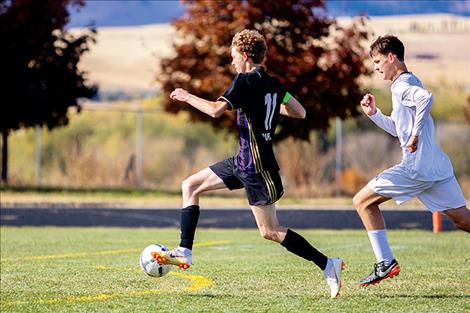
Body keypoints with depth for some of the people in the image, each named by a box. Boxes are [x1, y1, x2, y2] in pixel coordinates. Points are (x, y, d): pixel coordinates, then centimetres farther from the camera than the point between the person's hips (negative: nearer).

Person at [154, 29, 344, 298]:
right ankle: (184, 253, 10)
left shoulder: (245, 81, -16)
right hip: (244, 162, 10)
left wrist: (187, 97, -11)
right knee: (190, 186, 13)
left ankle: (328, 265, -3)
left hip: (257, 167, -10)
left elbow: (216, 110, -27)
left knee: (270, 232, -5)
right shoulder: (273, 84, 8)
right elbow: (300, 113, 14)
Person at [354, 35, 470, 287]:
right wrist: (374, 114, 20)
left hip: (416, 166, -9)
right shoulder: (410, 83, 23)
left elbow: (425, 97, -32)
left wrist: (416, 134, -26)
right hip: (437, 165, 9)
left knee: (363, 201, 1)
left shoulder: (401, 85, -7)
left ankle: (385, 263, -2)